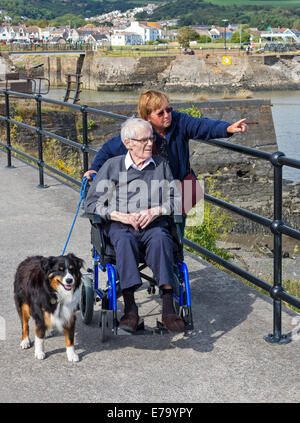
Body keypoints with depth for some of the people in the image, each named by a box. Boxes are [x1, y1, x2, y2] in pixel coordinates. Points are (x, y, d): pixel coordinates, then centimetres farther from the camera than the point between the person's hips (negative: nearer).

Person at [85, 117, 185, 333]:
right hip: (119, 226, -1)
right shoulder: (112, 166, 11)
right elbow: (92, 203, 6)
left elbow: (177, 200, 12)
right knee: (125, 241, -37)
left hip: (154, 225, 1)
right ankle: (130, 308, -42)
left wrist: (156, 211, -8)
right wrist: (120, 216, -10)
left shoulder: (161, 165, 16)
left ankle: (168, 307, -44)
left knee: (160, 240, -36)